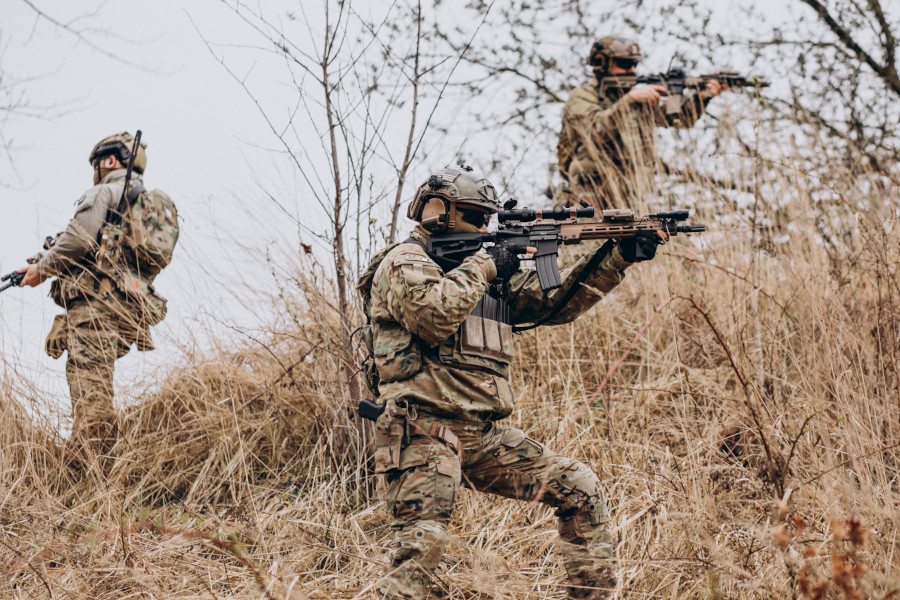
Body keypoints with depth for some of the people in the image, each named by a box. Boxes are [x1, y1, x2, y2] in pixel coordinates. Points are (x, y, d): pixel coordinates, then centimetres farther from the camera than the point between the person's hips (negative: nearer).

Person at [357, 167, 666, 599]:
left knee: (580, 490, 3)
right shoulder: (404, 263, -1)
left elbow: (555, 301, 18)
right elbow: (434, 315, -22)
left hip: (484, 437, 8)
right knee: (420, 546, -20)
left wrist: (618, 256, 8)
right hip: (427, 431, -8)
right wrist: (484, 267, -9)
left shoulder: (488, 270, 23)